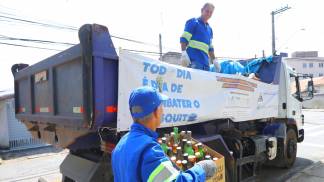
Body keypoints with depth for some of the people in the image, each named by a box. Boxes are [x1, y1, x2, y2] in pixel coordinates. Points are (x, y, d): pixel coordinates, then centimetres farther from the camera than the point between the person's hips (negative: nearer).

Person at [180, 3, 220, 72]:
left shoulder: (209, 29, 25)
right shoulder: (193, 22, 4)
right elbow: (184, 39, -7)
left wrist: (214, 60, 23)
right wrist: (184, 53, -20)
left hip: (205, 61, 7)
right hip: (194, 59, -7)